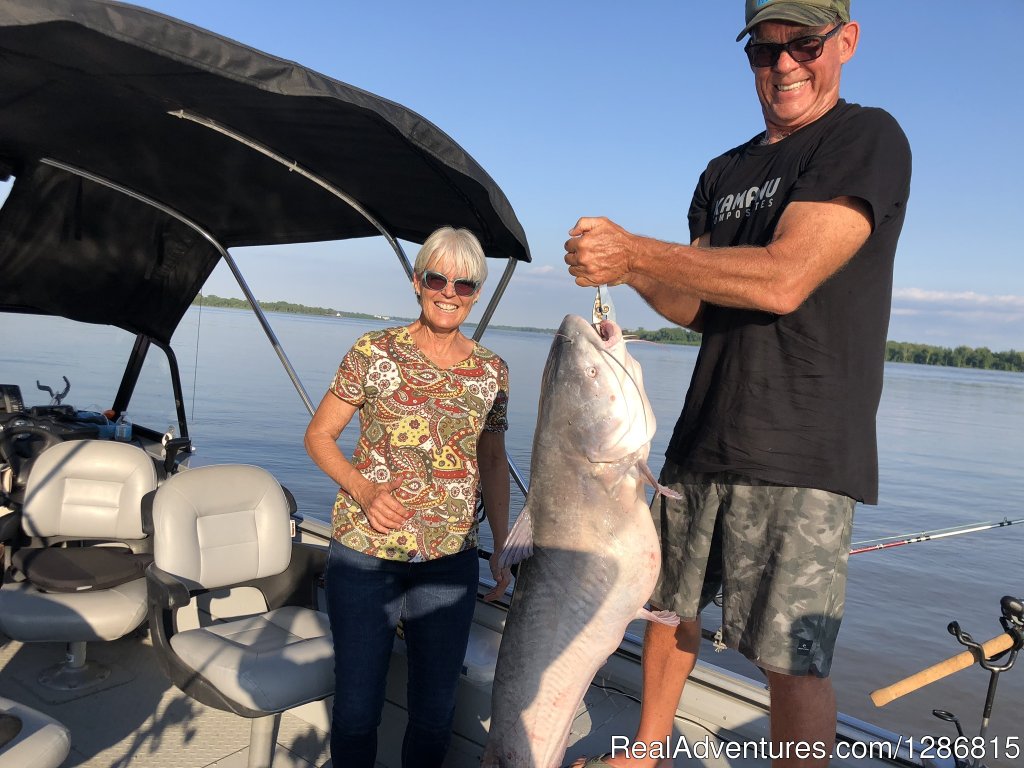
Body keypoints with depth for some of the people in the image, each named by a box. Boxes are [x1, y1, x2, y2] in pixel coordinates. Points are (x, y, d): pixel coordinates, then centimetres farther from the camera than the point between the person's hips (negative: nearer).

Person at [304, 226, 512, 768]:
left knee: (435, 711, 13)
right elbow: (318, 435, 0)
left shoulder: (492, 372, 3)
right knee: (357, 705, 10)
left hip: (451, 561, 2)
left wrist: (502, 546, 6)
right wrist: (362, 488, -17)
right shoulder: (374, 352, -5)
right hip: (364, 553, -2)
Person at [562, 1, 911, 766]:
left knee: (794, 659, -2)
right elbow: (699, 307, 12)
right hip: (704, 442, 7)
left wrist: (634, 253, -17)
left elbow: (782, 280, -19)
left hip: (801, 454, -7)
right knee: (670, 607, 17)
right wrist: (629, 268, -7)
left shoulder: (869, 139, -5)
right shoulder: (725, 174, 16)